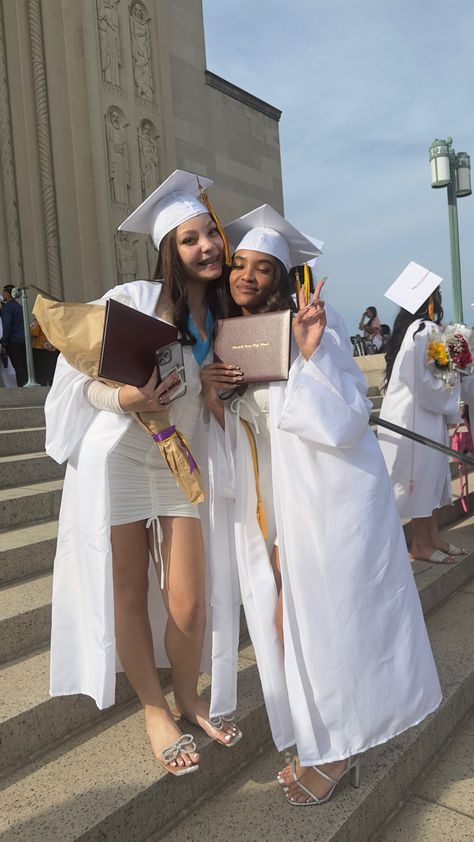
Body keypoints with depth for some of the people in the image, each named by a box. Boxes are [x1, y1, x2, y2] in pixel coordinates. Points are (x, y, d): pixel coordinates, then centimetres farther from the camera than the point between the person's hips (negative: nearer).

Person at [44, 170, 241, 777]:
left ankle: (188, 699, 33)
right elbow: (81, 375, -9)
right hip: (116, 461, -3)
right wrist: (124, 399, -28)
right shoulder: (133, 299, -13)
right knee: (128, 595, 8)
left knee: (188, 602, 4)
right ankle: (155, 710, 31)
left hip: (180, 466, 4)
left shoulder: (225, 315, 3)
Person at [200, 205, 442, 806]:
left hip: (329, 497, -5)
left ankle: (338, 750, 25)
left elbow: (348, 420, -17)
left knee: (326, 623, 3)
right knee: (284, 625, 8)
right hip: (273, 505, 6)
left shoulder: (314, 331, -9)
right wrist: (210, 398, -9)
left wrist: (311, 354, -26)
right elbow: (231, 447, 9)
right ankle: (325, 741, 29)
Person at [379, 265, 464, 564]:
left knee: (432, 475, 14)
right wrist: (449, 405, -6)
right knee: (423, 475, 0)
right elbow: (423, 383, -22)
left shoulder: (412, 328, 11)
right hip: (420, 417, -9)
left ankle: (432, 536, 23)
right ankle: (421, 543, 11)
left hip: (424, 415, 9)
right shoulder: (426, 331, -18)